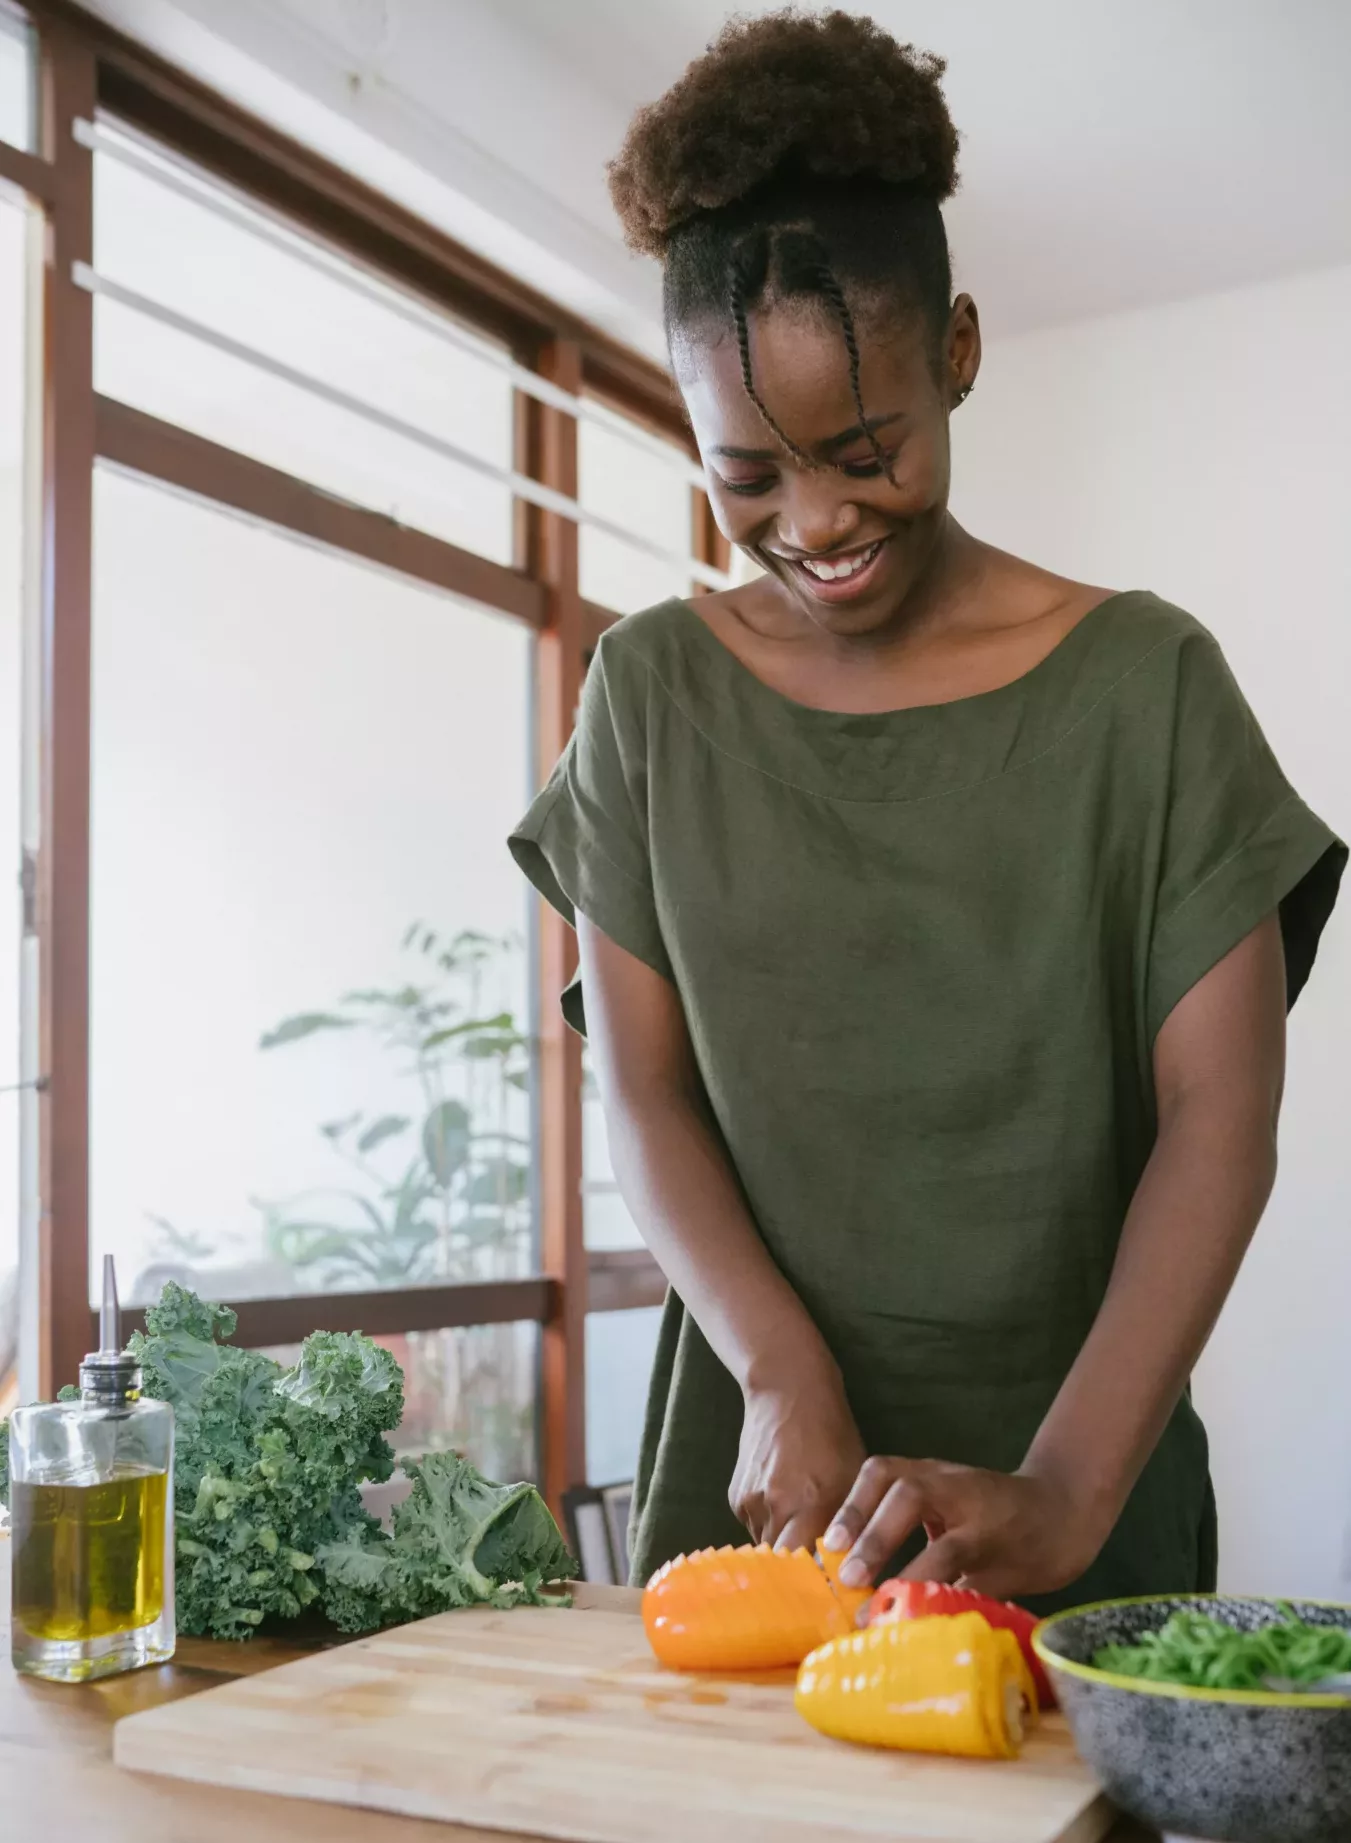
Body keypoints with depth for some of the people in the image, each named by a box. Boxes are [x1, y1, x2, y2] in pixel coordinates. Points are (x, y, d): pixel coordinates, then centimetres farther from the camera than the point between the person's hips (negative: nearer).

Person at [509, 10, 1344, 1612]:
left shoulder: (1142, 682, -6)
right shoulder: (653, 692, 1)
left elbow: (1219, 1117, -12)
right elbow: (643, 1092, -2)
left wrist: (1064, 1494, -23)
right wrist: (784, 1374, -17)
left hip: (1079, 1454, -1)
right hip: (757, 1453, 2)